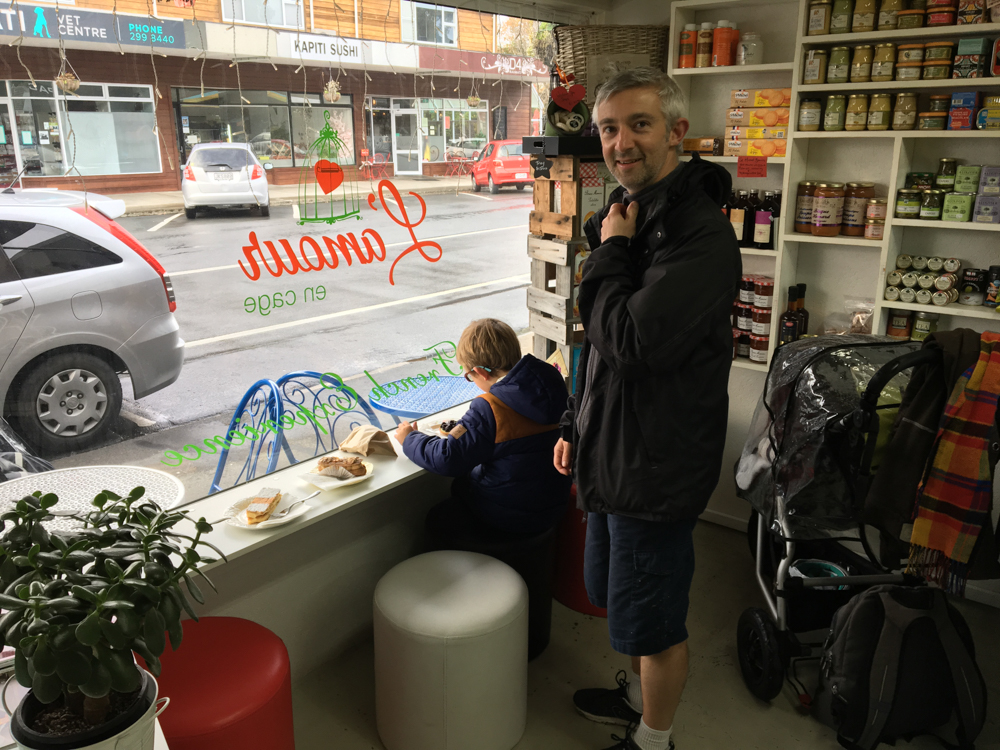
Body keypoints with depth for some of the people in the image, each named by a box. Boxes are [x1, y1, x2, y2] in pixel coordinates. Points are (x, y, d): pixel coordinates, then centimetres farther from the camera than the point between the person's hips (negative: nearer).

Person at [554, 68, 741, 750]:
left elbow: (630, 341, -32)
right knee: (622, 595, 26)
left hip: (657, 468, -9)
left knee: (654, 618, 10)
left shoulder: (700, 234, -22)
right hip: (614, 456, 9)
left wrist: (609, 252, -18)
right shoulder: (629, 217, 9)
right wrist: (576, 425, 17)